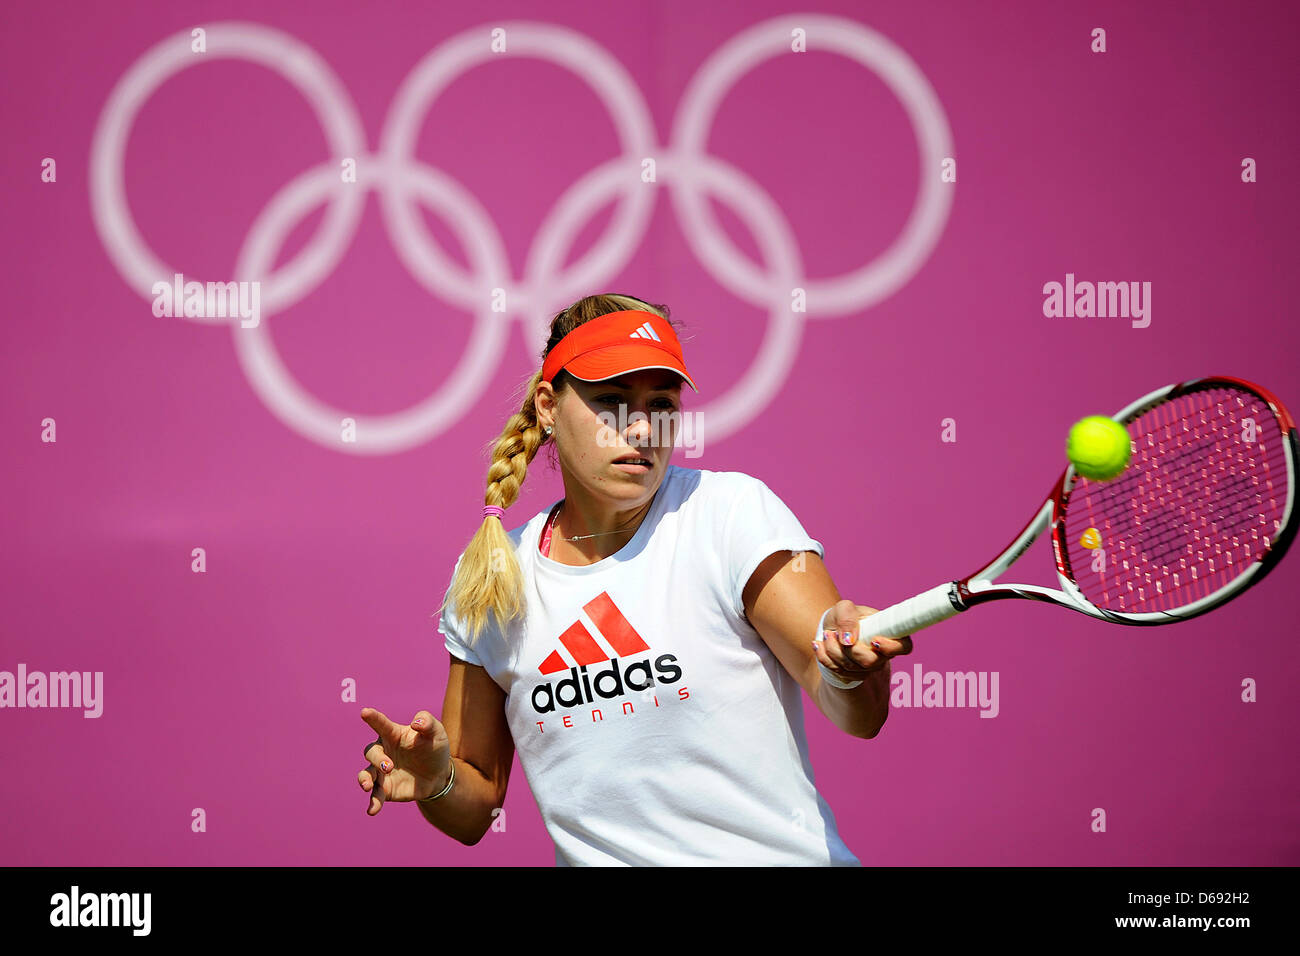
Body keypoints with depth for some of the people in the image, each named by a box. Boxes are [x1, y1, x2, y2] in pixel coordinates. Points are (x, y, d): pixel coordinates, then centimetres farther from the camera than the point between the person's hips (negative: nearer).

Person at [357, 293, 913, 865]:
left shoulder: (732, 512, -3)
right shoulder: (486, 580, 5)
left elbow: (862, 718, -9)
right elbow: (476, 812, 13)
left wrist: (848, 661, -29)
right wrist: (437, 779, -8)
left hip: (776, 858, -1)